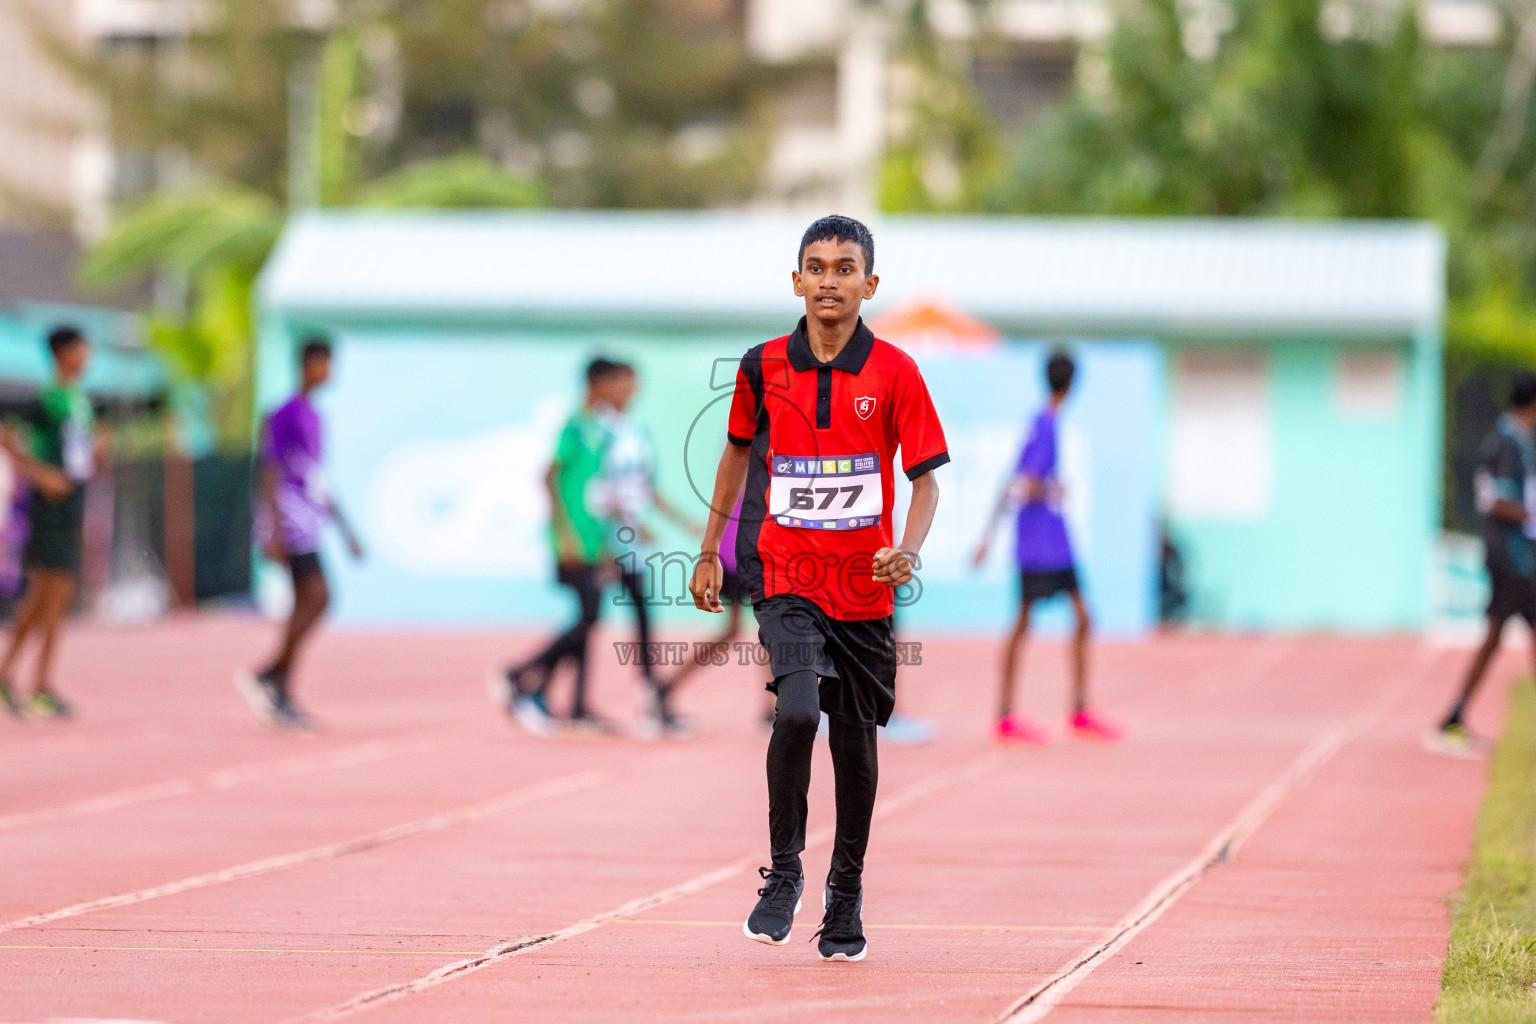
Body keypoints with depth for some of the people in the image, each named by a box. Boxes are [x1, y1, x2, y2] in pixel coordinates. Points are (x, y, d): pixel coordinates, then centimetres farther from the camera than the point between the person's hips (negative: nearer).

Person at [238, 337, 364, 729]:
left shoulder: (313, 416, 19)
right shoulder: (286, 414, -9)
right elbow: (270, 473, -14)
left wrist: (346, 530, 24)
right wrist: (274, 532, -21)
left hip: (308, 526, 9)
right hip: (289, 523, -9)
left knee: (306, 604, 5)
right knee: (317, 597, -17)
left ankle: (280, 695, 7)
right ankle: (271, 676, -9)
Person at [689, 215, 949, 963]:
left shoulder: (894, 372, -4)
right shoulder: (763, 366, 1)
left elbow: (926, 478, -3)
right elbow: (738, 452, 17)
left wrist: (907, 549, -22)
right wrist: (709, 551, 18)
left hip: (864, 586, 1)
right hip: (786, 574, -1)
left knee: (855, 739, 8)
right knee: (798, 710, -22)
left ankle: (847, 891, 28)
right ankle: (783, 873, -5)